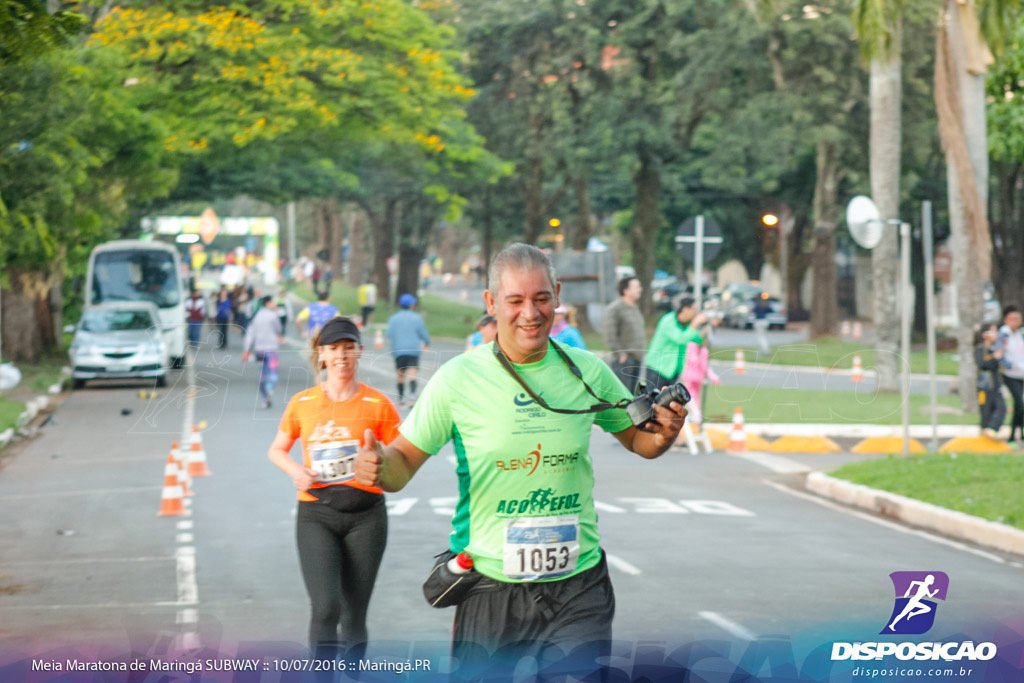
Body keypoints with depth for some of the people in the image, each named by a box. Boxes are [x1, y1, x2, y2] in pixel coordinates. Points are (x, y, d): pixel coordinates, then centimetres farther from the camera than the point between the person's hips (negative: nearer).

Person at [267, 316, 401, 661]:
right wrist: (295, 470, -5)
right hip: (316, 514, 0)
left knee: (354, 614, 7)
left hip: (365, 513, 0)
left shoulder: (377, 404, -1)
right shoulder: (302, 403, 4)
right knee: (325, 607, -16)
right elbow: (277, 449, 16)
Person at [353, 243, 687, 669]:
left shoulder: (587, 372, 1)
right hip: (490, 591, -1)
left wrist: (662, 437, -8)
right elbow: (404, 460, -2)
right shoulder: (458, 378, -7)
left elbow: (637, 439, 15)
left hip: (577, 589, 1)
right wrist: (378, 466, -24)